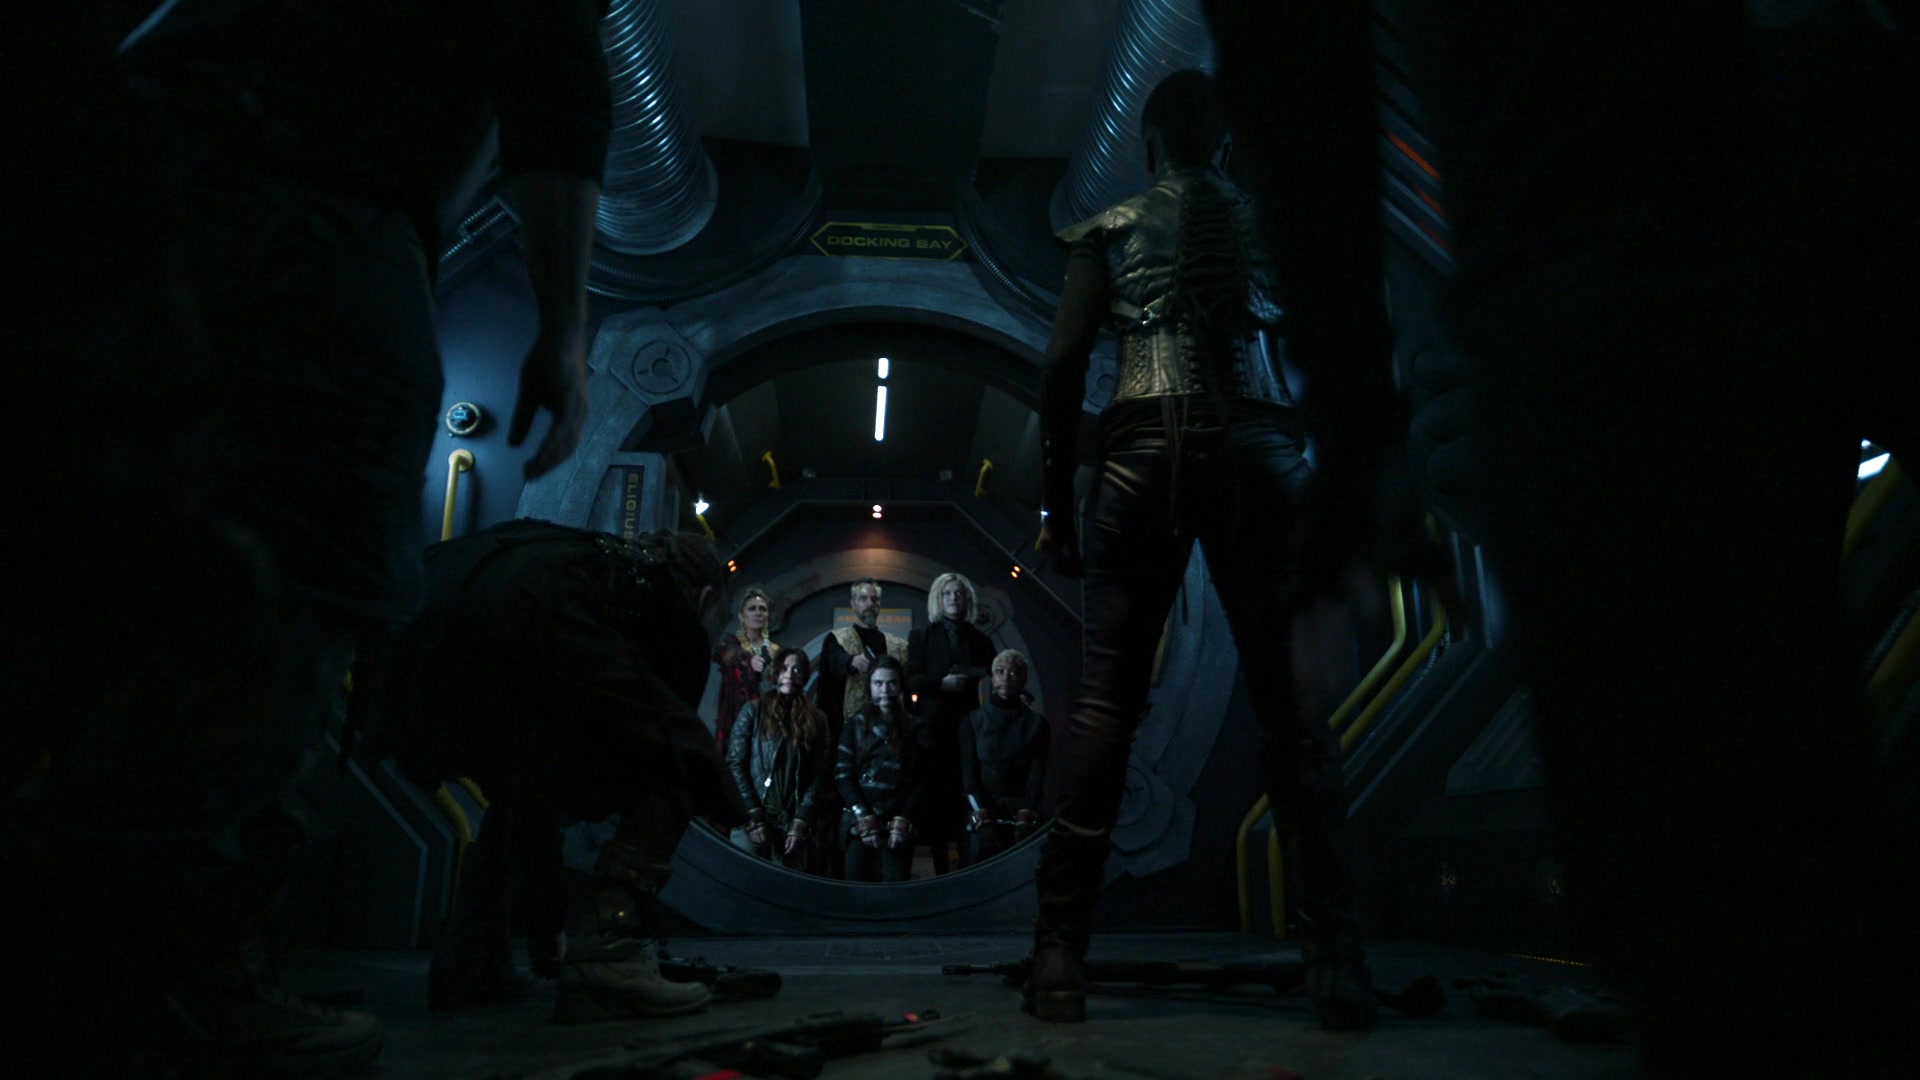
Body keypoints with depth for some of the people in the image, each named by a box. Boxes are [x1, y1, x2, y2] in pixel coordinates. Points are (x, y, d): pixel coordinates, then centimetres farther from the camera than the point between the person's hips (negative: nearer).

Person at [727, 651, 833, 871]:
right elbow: (735, 764, -2)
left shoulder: (816, 719, 8)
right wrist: (753, 817, -9)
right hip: (753, 820, -1)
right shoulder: (753, 711, 3)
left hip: (795, 822, 2)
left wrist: (802, 821, -7)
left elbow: (820, 774, 3)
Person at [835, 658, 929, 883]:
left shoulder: (914, 729, 10)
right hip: (860, 822, 0)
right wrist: (864, 818, -8)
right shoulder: (856, 724, 9)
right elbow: (843, 774, 2)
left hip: (899, 824, 0)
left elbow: (921, 781, 4)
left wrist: (902, 822, -8)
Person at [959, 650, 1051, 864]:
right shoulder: (973, 721, 10)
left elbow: (1037, 774, 2)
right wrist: (981, 812, -14)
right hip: (982, 802, 0)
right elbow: (968, 771, 2)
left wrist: (1027, 813, -15)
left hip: (1021, 804, 0)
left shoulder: (1036, 723, 10)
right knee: (983, 846, -30)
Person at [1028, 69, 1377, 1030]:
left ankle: (1059, 958, -5)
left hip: (1146, 448, -1)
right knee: (1288, 699, -1)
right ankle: (1335, 961, -5)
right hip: (1255, 448, 1)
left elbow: (1064, 363, 5)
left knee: (1105, 702, -4)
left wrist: (1058, 500, 5)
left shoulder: (1109, 229, 16)